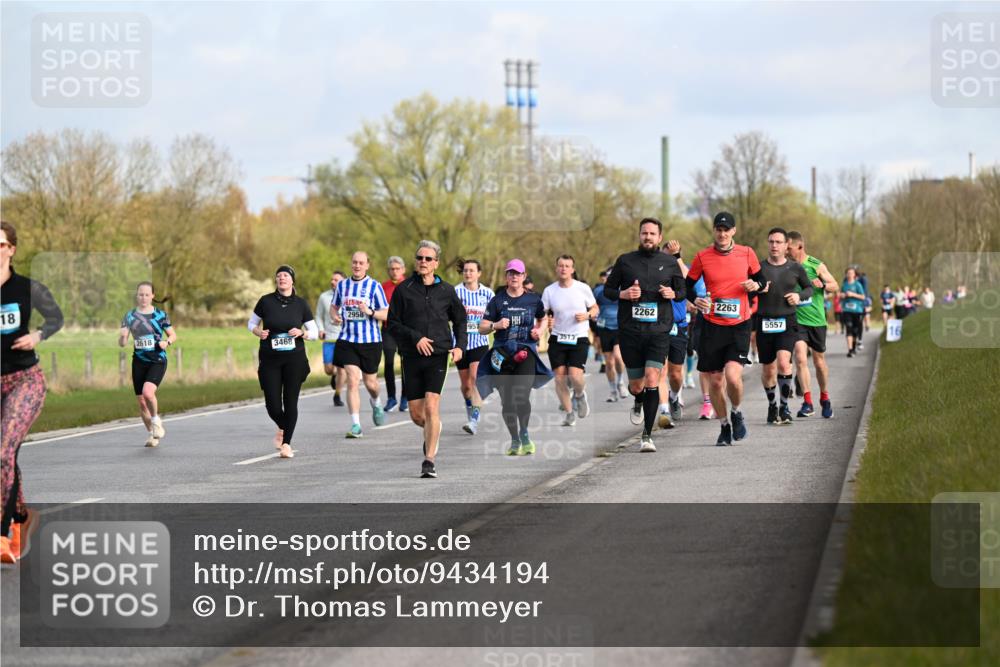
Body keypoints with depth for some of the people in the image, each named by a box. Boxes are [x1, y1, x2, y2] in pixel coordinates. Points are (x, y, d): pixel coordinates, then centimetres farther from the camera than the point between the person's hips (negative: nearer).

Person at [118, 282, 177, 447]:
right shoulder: (130, 316, 3)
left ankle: (156, 420, 3)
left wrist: (167, 342, -12)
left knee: (148, 392, -26)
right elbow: (121, 344, 1)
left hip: (158, 361, -3)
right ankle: (152, 434, 24)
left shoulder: (160, 315, 0)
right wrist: (122, 336, -22)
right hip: (139, 362, 3)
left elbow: (173, 335, 10)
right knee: (141, 402, 4)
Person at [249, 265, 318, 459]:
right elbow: (251, 323, 13)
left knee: (291, 402, -3)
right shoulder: (266, 301, 0)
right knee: (273, 404, -4)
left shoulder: (300, 304, 2)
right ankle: (281, 428, 29)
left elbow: (315, 332, 7)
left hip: (294, 358, 0)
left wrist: (302, 333, -13)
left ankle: (286, 443, 9)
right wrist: (259, 332, -8)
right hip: (269, 360, 0)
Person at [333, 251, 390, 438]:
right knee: (353, 381, -11)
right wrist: (335, 316, -2)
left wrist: (370, 312, -22)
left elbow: (386, 314, -3)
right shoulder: (342, 285, 7)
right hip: (348, 340, 1)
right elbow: (335, 306, 21)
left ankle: (376, 403, 48)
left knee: (370, 382, 11)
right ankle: (356, 426, -11)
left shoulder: (374, 286, -3)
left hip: (370, 340, -1)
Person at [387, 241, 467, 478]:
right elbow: (392, 323, 2)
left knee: (432, 407, -15)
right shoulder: (403, 289, 2)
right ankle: (432, 432, 39)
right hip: (412, 357, 1)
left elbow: (460, 319, 18)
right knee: (416, 414, 5)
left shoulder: (446, 290, 6)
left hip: (438, 356, -1)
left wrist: (460, 345, 3)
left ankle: (429, 461, -13)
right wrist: (415, 337, -12)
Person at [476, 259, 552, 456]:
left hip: (526, 353, -1)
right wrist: (495, 325, -15)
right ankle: (514, 440, 19)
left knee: (521, 396, -19)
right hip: (502, 355, 1)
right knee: (507, 401, 2)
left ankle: (524, 435, 3)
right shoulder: (497, 301, 5)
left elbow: (542, 319, 26)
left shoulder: (533, 300, 7)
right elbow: (482, 328, 4)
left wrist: (539, 330, 6)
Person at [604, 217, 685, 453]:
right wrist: (623, 294, -9)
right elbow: (608, 289, 11)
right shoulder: (625, 261, 5)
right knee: (636, 384, 7)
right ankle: (638, 403, 47)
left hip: (659, 330, -1)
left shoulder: (670, 263, 6)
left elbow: (682, 290, 16)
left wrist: (673, 294, -6)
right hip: (630, 331, 1)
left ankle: (647, 435, -11)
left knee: (652, 379, -16)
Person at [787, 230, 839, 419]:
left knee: (819, 361, 10)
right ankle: (807, 403, -15)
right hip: (797, 320, 0)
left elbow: (835, 286, 2)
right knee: (800, 359, -16)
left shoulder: (816, 266, -4)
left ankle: (825, 398, 31)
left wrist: (822, 285, -18)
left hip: (817, 320, 0)